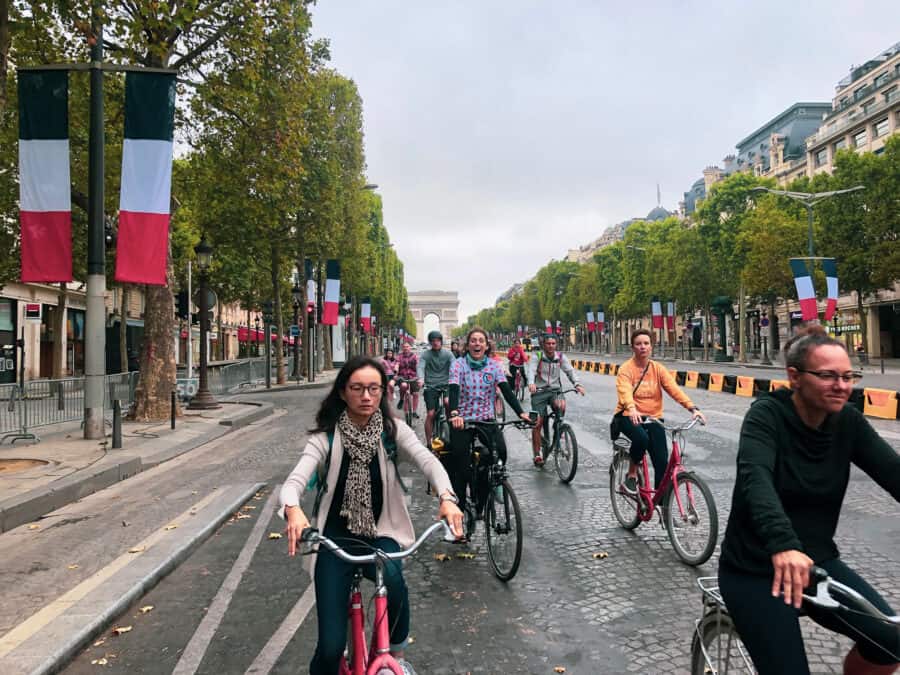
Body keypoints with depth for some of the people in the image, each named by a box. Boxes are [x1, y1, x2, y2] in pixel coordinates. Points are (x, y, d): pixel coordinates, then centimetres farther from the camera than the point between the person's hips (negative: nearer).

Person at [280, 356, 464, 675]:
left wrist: (446, 497, -43)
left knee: (393, 579, -32)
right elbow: (296, 479, -22)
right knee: (331, 645, -8)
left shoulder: (393, 431, -6)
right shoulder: (326, 437, -9)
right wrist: (293, 509, -46)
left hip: (379, 534, 1)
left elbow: (427, 460, -22)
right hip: (336, 539, 0)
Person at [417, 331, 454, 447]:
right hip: (430, 386, -1)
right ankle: (429, 442, 6)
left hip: (445, 385, 1)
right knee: (430, 414, -7)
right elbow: (420, 367, -16)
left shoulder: (447, 354, 2)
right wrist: (421, 379, -38)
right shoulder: (425, 354, 0)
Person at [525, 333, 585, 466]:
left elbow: (570, 370, -5)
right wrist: (531, 383, -42)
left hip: (555, 390, 2)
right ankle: (537, 455, 8)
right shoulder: (537, 357, -5)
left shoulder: (561, 357, 4)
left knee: (561, 405, -32)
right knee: (537, 423, -5)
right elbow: (530, 370, -20)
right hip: (539, 391, -2)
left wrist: (577, 384, -24)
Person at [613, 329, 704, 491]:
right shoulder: (626, 369, -8)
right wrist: (632, 409, -46)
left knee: (662, 462, -5)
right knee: (641, 438, -35)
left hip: (653, 417, 4)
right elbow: (625, 392, -26)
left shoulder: (658, 369, 3)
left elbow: (674, 389, -10)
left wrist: (692, 408, -25)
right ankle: (631, 475, -8)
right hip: (630, 416, -4)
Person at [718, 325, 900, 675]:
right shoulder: (767, 415, -18)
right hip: (755, 569, -4)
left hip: (817, 561, 5)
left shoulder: (848, 422, -1)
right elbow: (756, 478, -34)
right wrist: (782, 544, -50)